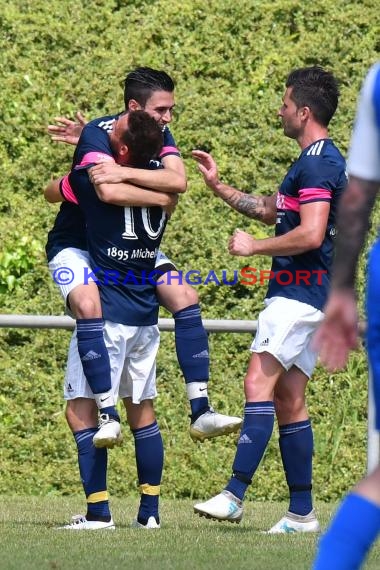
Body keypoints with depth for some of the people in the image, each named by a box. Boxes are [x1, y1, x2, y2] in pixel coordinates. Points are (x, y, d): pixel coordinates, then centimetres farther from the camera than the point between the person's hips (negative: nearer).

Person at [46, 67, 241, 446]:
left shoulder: (160, 136, -5)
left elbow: (178, 181, -24)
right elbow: (107, 193, -36)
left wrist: (125, 173, -33)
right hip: (75, 246, -6)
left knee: (185, 297, -11)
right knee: (88, 303, -35)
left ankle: (200, 411, -11)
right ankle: (106, 414, -33)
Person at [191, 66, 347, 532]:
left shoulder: (317, 164, -14)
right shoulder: (318, 160, 20)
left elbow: (310, 234, -24)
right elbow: (272, 211, 33)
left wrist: (254, 247, -13)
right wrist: (218, 187, 31)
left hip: (299, 293, -11)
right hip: (305, 295, 11)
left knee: (259, 383, -18)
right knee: (288, 399, 9)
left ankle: (234, 495, -26)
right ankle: (301, 512, 10)